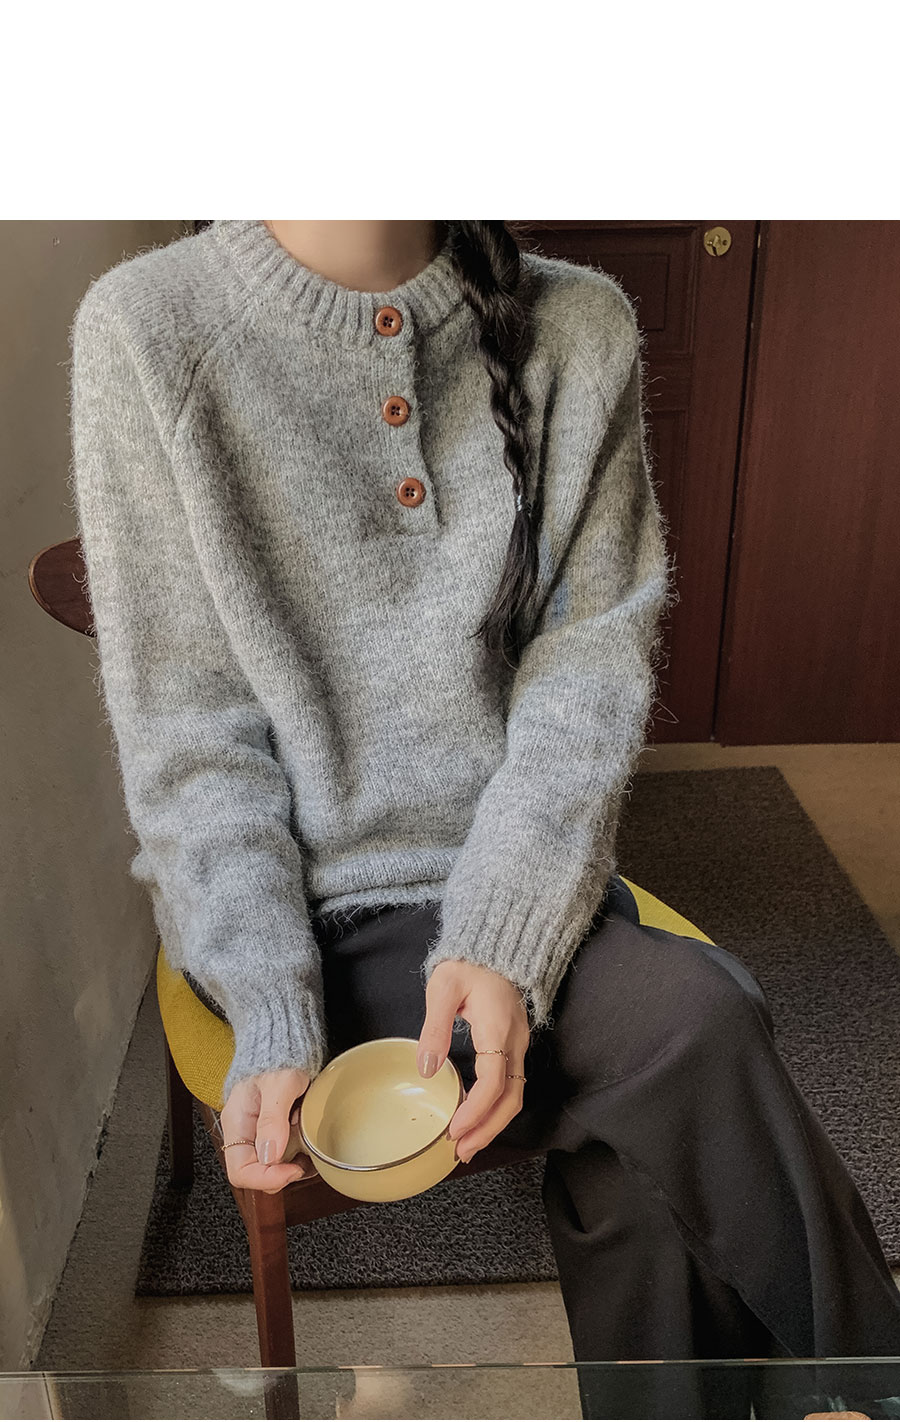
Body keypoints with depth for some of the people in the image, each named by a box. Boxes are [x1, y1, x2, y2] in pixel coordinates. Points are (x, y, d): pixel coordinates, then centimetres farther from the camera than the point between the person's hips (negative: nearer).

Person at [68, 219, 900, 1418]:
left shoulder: (579, 328, 2)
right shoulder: (147, 328, -6)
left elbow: (594, 652, -5)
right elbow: (186, 724, -8)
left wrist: (504, 934, -20)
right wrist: (271, 1018, -19)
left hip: (518, 876, 3)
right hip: (295, 900, -2)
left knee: (639, 1147, -23)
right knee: (694, 1033, -22)